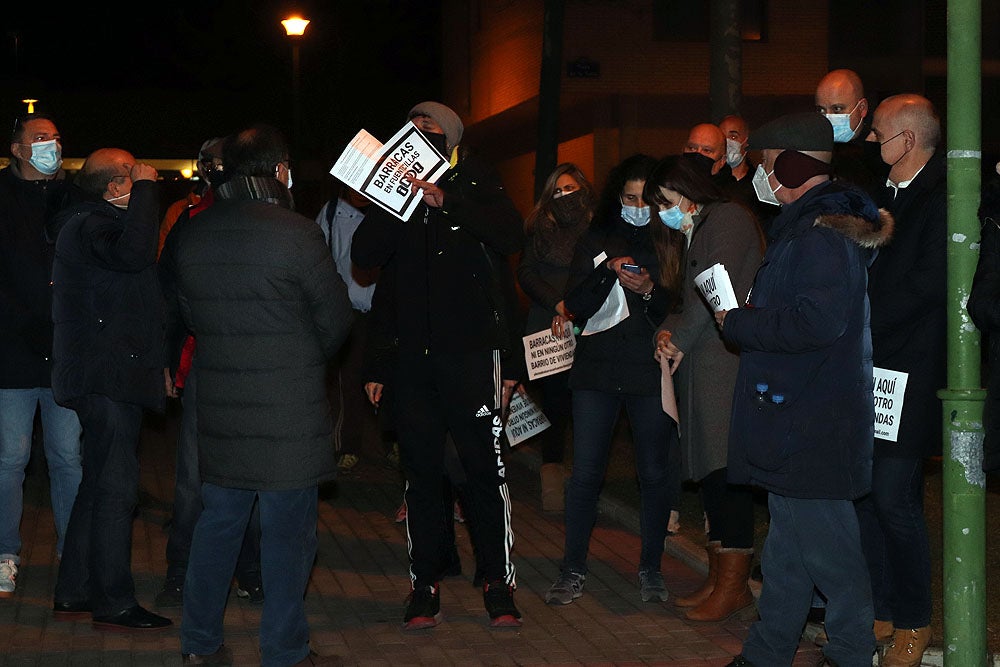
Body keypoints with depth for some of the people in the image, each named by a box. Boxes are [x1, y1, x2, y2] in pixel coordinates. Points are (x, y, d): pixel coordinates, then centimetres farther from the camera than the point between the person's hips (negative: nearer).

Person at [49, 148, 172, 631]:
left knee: (99, 483, 15)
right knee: (115, 488, -7)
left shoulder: (97, 221, 18)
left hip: (106, 376, 11)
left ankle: (73, 593, 22)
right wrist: (146, 189, -25)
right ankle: (113, 604, -3)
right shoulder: (89, 224, -15)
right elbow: (133, 253, -35)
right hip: (108, 375, -11)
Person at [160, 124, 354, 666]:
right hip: (289, 411, -6)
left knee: (218, 520, 16)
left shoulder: (189, 234, 2)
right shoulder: (296, 234, -14)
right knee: (287, 530, 3)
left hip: (218, 404, 6)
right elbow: (336, 318, -6)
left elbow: (187, 309, 11)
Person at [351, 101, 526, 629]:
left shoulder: (474, 185, 6)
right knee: (421, 472, 5)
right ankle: (424, 586, 11)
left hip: (472, 352, -3)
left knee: (485, 467, -5)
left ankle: (499, 585, 4)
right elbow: (363, 256, 0)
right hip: (413, 355, 3)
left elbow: (510, 236, -12)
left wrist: (446, 201, -17)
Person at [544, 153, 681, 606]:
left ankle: (650, 569, 15)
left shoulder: (673, 243, 7)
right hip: (597, 368, 1)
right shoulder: (596, 241, 12)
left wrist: (648, 291, -15)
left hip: (651, 369, -1)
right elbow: (577, 306, 4)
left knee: (655, 473, 2)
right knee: (586, 472, -2)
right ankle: (573, 571, 7)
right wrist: (609, 271, -11)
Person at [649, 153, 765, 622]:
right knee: (710, 471, 10)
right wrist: (669, 333, 4)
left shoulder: (727, 218, -5)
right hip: (702, 367, 10)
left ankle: (733, 585, -5)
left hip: (726, 360, -10)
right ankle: (719, 579, 16)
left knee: (725, 469, -9)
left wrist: (679, 337, -7)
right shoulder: (698, 232, 25)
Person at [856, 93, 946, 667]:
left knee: (894, 498, -5)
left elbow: (927, 286, -18)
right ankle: (882, 613, 22)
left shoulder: (944, 201, -11)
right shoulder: (885, 196, 15)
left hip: (909, 378, -8)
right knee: (866, 496, 11)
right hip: (867, 372, 8)